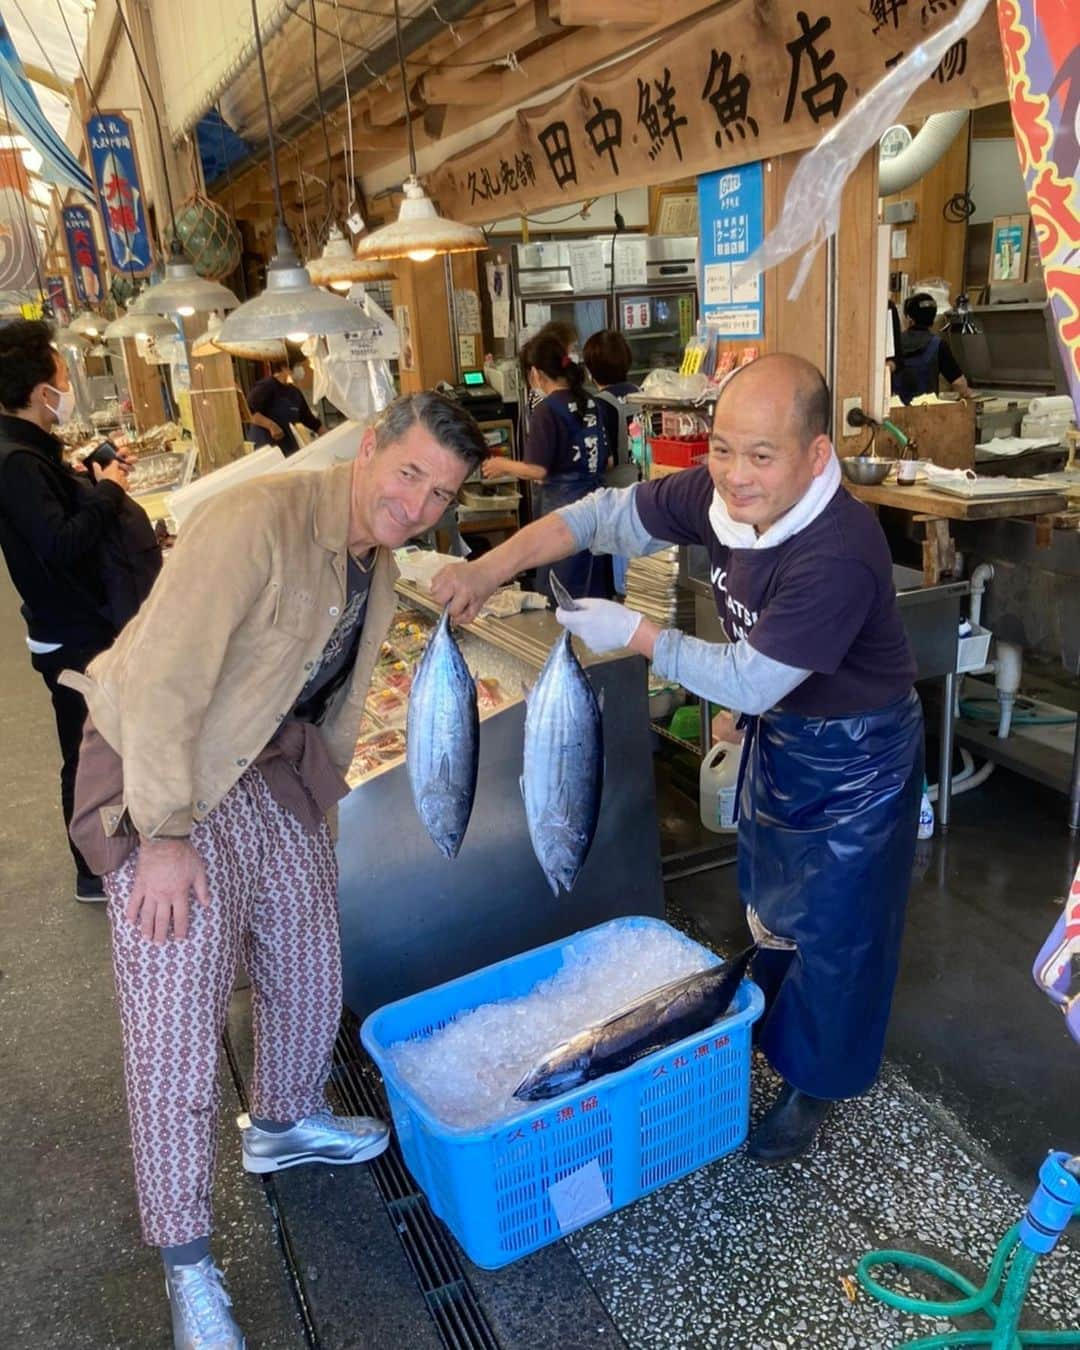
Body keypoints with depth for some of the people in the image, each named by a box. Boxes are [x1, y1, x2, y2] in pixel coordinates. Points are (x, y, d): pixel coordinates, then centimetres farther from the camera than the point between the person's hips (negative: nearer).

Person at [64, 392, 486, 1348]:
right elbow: (159, 684, -27)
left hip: (273, 769, 8)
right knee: (177, 1019, -2)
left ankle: (286, 1122, 48)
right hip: (167, 776, -8)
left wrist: (323, 789, 16)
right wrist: (165, 837, -23)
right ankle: (187, 1262, 18)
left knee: (310, 963, 19)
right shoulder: (256, 521, -27)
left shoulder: (379, 567, 2)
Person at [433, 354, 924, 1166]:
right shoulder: (723, 495, -16)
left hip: (853, 756, -7)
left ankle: (814, 1084, 32)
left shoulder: (838, 557, -37)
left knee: (834, 929, 9)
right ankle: (771, 1023, 51)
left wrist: (635, 634, -25)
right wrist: (491, 569, -19)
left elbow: (750, 680, -31)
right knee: (770, 896, 25)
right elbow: (609, 515, -9)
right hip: (777, 732, 7)